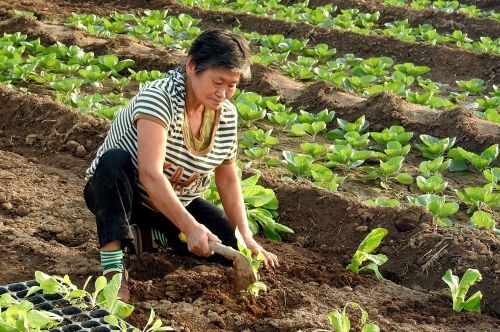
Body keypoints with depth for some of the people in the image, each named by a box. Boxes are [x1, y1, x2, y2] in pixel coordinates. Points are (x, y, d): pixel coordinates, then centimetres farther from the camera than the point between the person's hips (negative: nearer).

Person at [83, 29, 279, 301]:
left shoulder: (227, 114, -8)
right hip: (121, 196, -6)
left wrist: (246, 237, -11)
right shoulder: (159, 98, -29)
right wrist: (190, 227, -45)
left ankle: (145, 236, 8)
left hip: (176, 203, 6)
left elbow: (227, 179, 0)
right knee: (115, 160, -37)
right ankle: (113, 268, -36)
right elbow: (151, 175, -39)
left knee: (231, 245, -12)